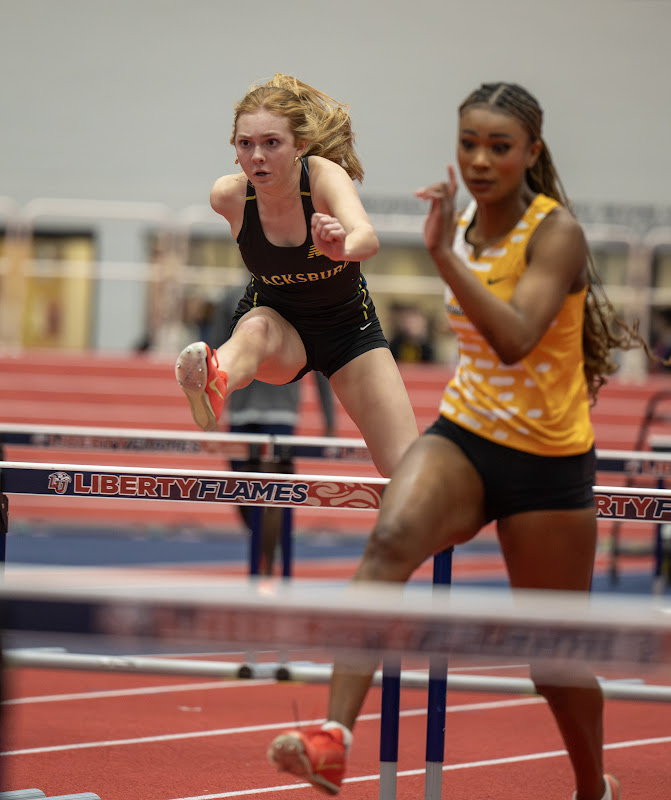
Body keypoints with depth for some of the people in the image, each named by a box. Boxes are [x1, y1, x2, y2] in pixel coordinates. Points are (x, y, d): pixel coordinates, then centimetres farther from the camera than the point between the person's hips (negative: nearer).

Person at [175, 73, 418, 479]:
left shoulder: (326, 176, -30)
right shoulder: (228, 196, -21)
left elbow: (368, 238, -53)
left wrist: (342, 246, -74)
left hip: (349, 327, 0)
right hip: (277, 323, 0)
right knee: (255, 328, -40)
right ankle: (213, 387, -74)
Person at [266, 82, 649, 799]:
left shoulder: (555, 232, -15)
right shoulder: (463, 225, 5)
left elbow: (516, 339, -32)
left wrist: (445, 256, -37)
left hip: (547, 462, -4)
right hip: (462, 438, 4)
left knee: (553, 655, 8)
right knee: (391, 539, -29)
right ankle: (333, 739, -42)